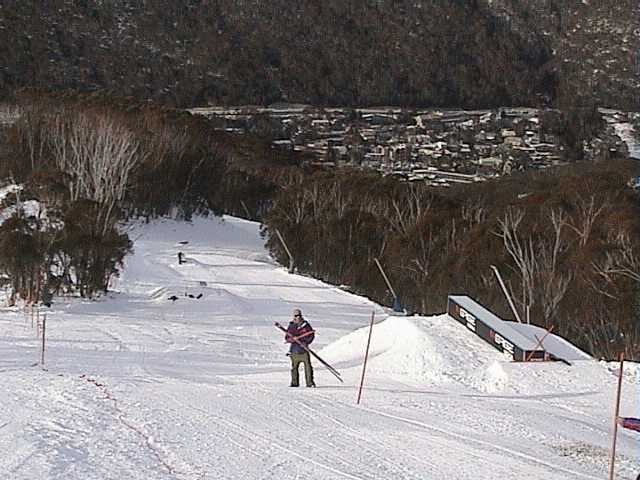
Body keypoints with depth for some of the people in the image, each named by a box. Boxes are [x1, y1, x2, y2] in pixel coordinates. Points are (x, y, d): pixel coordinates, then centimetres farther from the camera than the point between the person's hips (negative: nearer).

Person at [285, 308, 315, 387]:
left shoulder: (306, 325, 4)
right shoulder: (291, 326, 8)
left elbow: (311, 335, 6)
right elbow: (286, 338, 7)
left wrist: (306, 342, -10)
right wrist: (292, 339, -15)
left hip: (304, 349, -1)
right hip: (294, 349, 1)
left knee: (307, 366, -6)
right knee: (294, 367, 3)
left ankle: (310, 382, -1)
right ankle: (295, 383, 13)